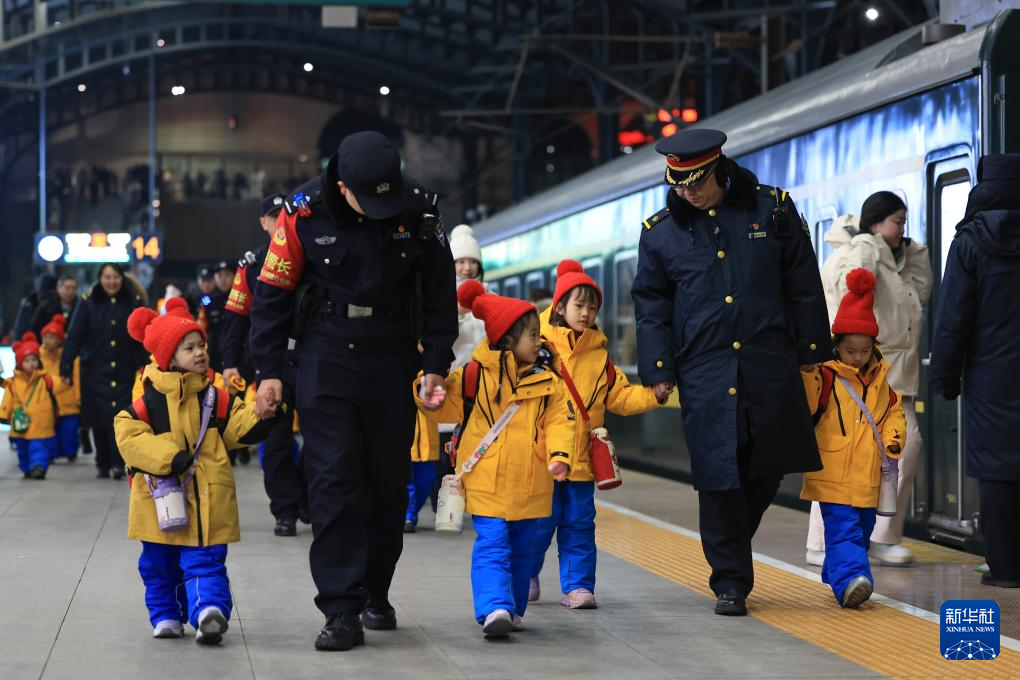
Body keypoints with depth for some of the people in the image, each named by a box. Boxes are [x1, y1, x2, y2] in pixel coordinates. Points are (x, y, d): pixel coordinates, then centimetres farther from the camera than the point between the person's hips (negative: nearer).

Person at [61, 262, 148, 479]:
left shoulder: (134, 302, 2)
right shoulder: (88, 302, -1)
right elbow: (74, 336, -5)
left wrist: (144, 365, -2)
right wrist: (65, 367, -11)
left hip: (124, 372, 0)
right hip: (95, 370, 0)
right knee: (99, 419, 3)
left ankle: (118, 462, -10)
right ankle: (102, 464, 13)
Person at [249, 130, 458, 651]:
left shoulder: (419, 211, -8)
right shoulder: (304, 213, -12)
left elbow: (438, 290, 5)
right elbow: (273, 291, -3)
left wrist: (436, 365, 3)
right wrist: (268, 371, -4)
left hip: (392, 359, 2)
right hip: (326, 357, -2)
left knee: (388, 481, 8)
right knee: (332, 480, -10)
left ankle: (375, 594, 25)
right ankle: (342, 611, -9)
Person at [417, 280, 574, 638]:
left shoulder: (548, 382, 4)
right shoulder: (477, 374, -4)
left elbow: (559, 420, -1)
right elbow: (450, 406, 3)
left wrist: (560, 456, -18)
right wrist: (429, 398, -19)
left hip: (529, 486, 4)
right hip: (487, 481, -4)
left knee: (521, 551, 13)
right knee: (491, 547, -12)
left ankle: (512, 611, 26)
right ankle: (495, 608, -20)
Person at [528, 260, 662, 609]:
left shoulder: (598, 355, 12)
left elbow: (620, 397, 12)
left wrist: (652, 395, 0)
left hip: (581, 456, 4)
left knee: (579, 522, 5)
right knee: (541, 520, 1)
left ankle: (578, 585, 10)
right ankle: (527, 577, 21)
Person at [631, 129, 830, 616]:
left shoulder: (771, 208, 2)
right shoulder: (660, 231, 3)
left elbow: (803, 283, 8)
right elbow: (651, 306, 9)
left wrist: (811, 350, 7)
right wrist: (658, 370, 2)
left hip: (770, 367, 1)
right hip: (704, 373, -1)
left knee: (769, 467, 7)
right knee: (719, 478, -5)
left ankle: (730, 547, 31)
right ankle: (730, 582, 6)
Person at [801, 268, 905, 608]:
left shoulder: (878, 379, 10)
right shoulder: (825, 377, -9)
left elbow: (893, 410, 22)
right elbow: (805, 406, -22)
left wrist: (893, 439, 5)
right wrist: (806, 375, -37)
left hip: (867, 476, 7)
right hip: (833, 476, -7)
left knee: (862, 530, 16)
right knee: (843, 530, -16)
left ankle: (834, 575, 31)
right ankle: (849, 580, -26)